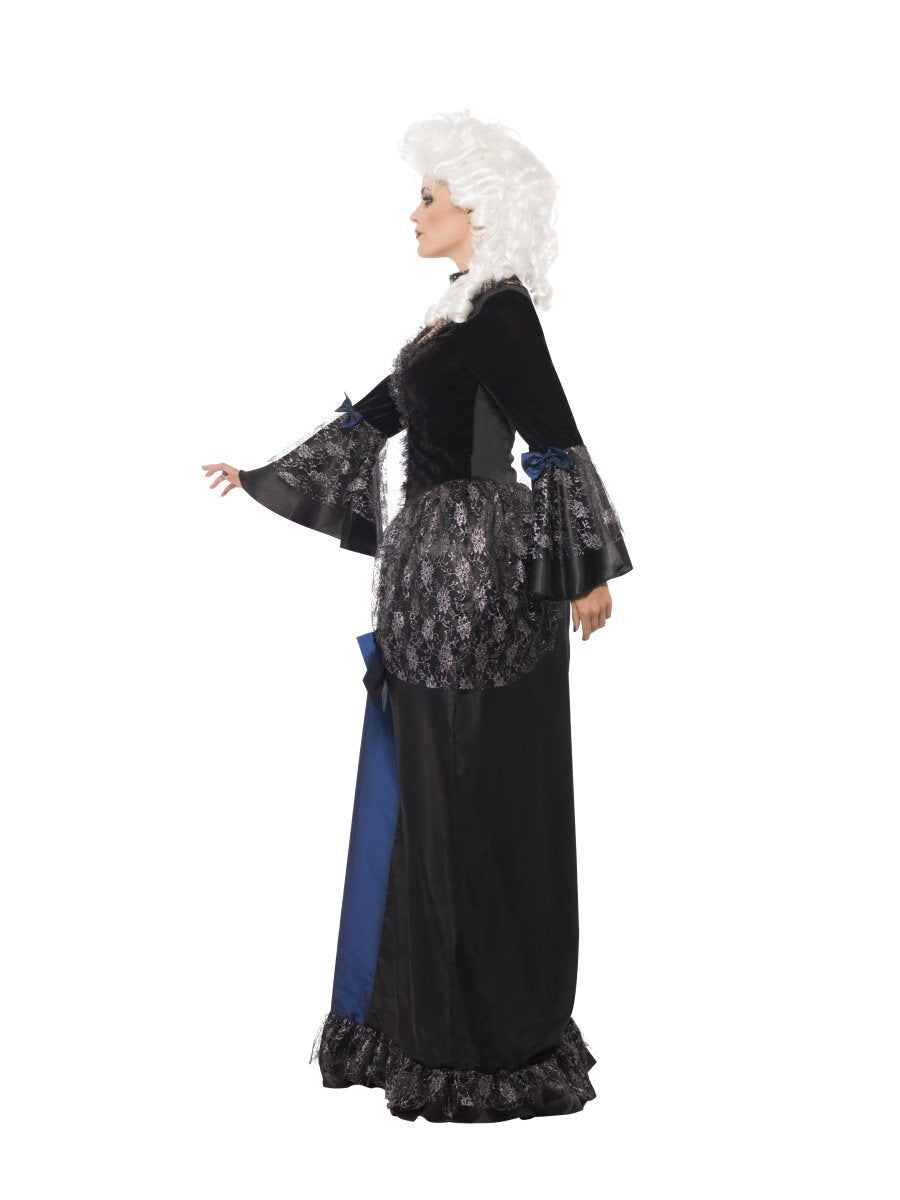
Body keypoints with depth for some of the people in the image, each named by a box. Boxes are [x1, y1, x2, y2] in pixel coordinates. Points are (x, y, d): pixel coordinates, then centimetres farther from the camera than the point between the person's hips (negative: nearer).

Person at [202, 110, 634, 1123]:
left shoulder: (500, 308, -12)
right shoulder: (459, 314, 16)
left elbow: (557, 442, -15)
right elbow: (375, 417, 23)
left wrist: (590, 570, -13)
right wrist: (261, 477, 27)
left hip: (478, 578, -10)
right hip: (432, 567, 10)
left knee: (476, 804, -2)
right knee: (419, 795, 14)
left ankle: (497, 1046, 9)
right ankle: (420, 1012, 25)